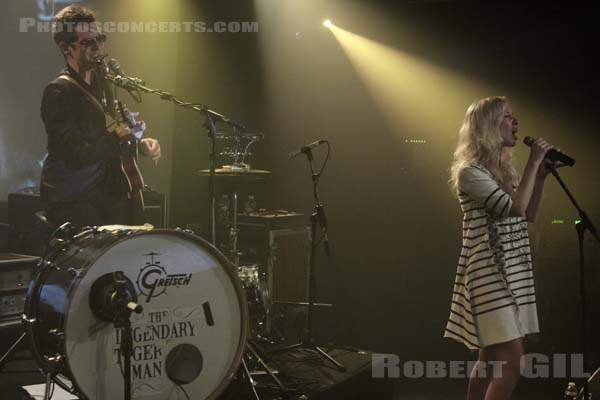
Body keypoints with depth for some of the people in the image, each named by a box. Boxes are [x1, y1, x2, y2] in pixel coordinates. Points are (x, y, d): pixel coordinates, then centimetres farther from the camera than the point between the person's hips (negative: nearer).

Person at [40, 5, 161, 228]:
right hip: (70, 201, -8)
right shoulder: (58, 92, -15)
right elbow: (75, 156, -22)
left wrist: (139, 143, 6)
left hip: (105, 191, 8)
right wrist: (118, 136, -25)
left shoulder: (99, 81, 10)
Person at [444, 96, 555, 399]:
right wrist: (533, 162, -16)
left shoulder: (507, 169, 12)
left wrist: (541, 176, 7)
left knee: (491, 357, 15)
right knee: (512, 361, -12)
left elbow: (529, 216, 18)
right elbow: (515, 207, -24)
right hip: (489, 273, -9)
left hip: (514, 270, 9)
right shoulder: (470, 171, -14)